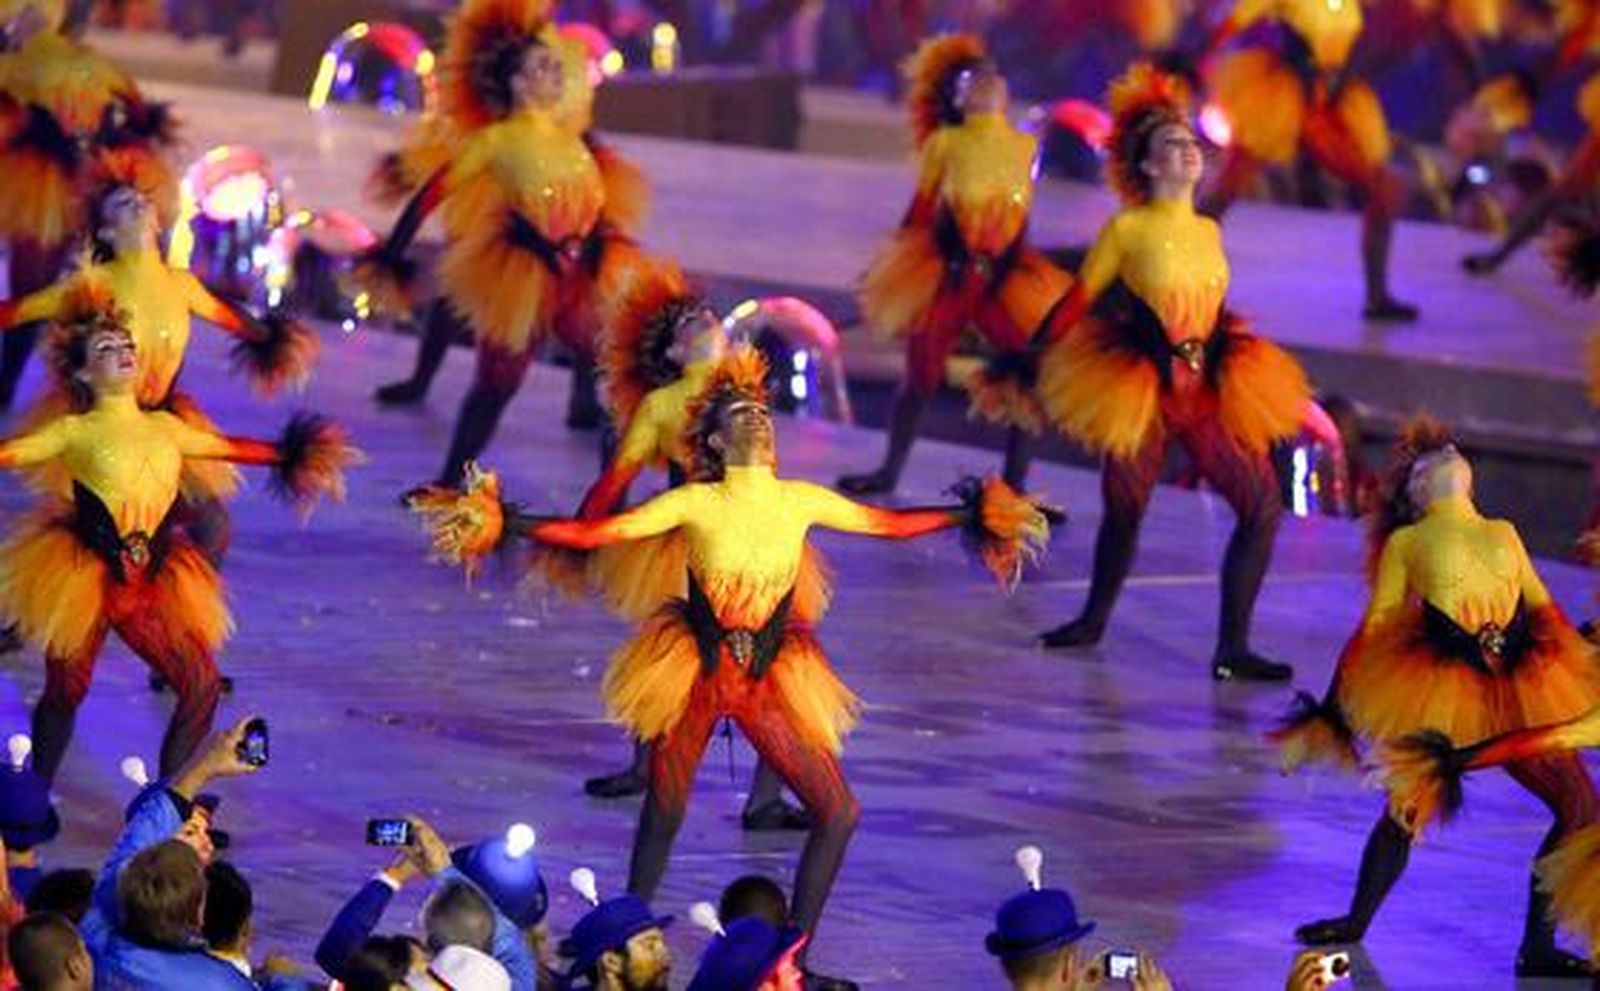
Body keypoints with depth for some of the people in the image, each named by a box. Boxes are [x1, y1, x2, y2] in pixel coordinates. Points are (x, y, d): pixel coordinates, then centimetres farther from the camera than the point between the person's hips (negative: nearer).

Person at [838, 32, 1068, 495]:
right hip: (948, 273, -3)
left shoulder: (1025, 146, 6)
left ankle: (1015, 480, 8)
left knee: (1025, 373, -3)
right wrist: (905, 268, 1)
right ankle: (890, 470, 16)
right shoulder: (945, 143, -2)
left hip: (1003, 278, 3)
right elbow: (921, 211, 0)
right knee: (921, 373, 2)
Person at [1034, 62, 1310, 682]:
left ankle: (1232, 649, -3)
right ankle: (1094, 621, 31)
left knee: (1263, 506, -7)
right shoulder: (1127, 229, -3)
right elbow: (1077, 303, 2)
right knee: (1125, 510, 6)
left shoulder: (1208, 230, 12)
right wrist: (1026, 361, 2)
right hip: (1141, 390, -4)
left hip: (1207, 390, 4)